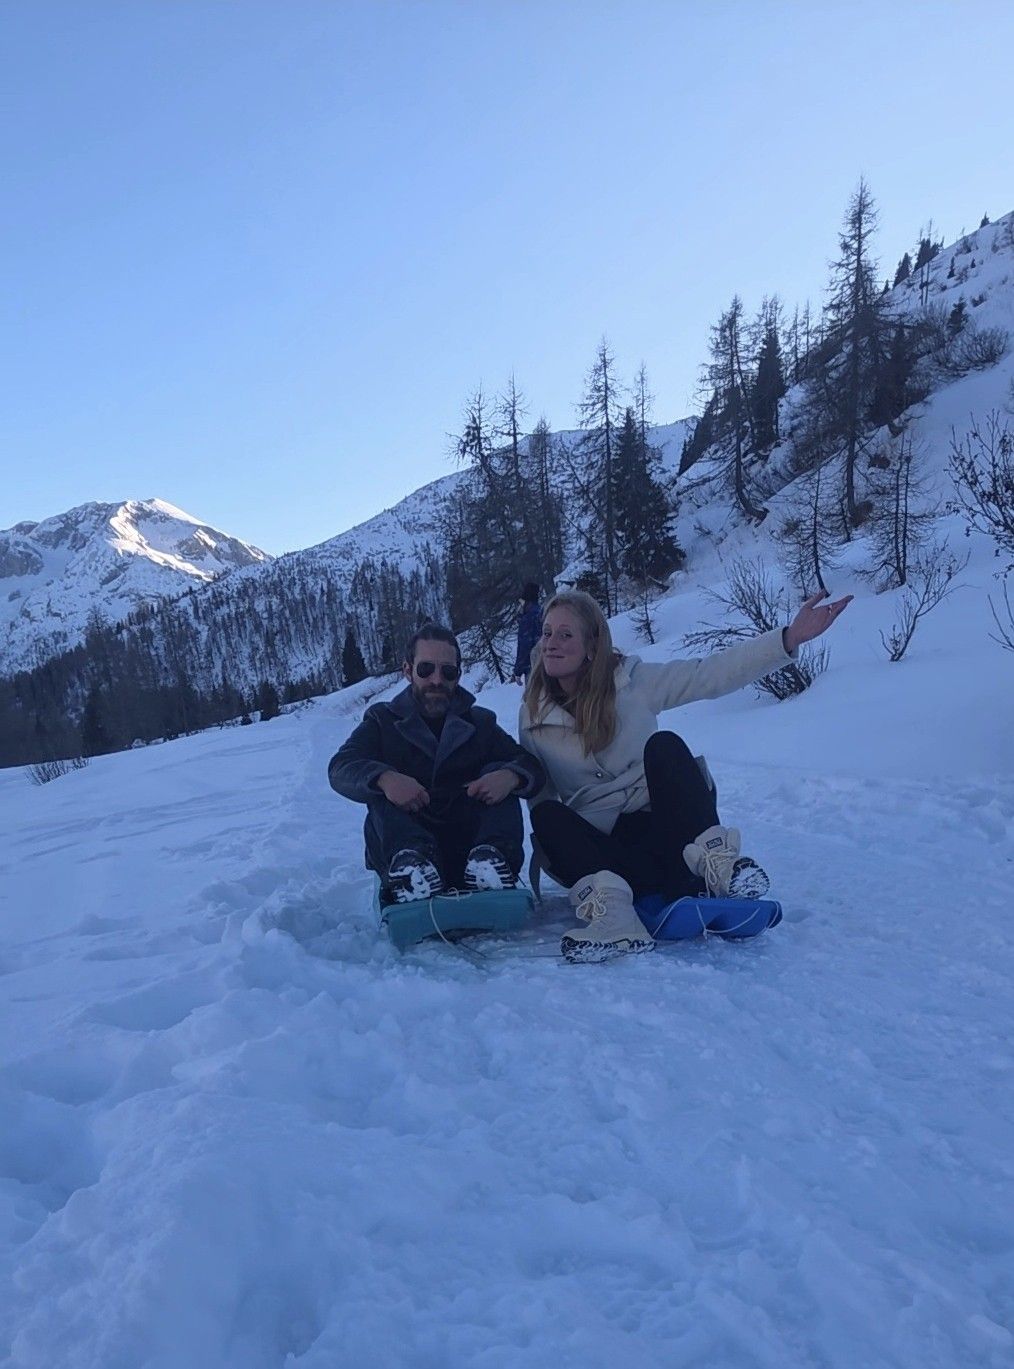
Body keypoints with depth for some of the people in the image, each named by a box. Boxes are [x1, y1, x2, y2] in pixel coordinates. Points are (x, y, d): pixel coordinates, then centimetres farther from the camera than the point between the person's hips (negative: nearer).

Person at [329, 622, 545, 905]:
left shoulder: (480, 722, 17)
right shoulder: (383, 720, 13)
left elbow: (532, 765, 3)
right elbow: (341, 768, -5)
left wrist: (510, 776, -23)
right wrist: (384, 778, -29)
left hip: (470, 847, 1)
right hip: (400, 847, -1)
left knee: (500, 773, -14)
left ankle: (491, 859, -38)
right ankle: (410, 861, -45)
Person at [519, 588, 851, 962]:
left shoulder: (634, 681, 0)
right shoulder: (534, 718, 3)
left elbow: (712, 673, -8)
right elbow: (539, 798, 8)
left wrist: (789, 638, -17)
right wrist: (553, 849, -8)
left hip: (658, 831, -1)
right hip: (599, 849, 2)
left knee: (664, 745, -26)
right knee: (545, 815, -28)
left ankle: (713, 858, -39)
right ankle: (609, 909, -47)